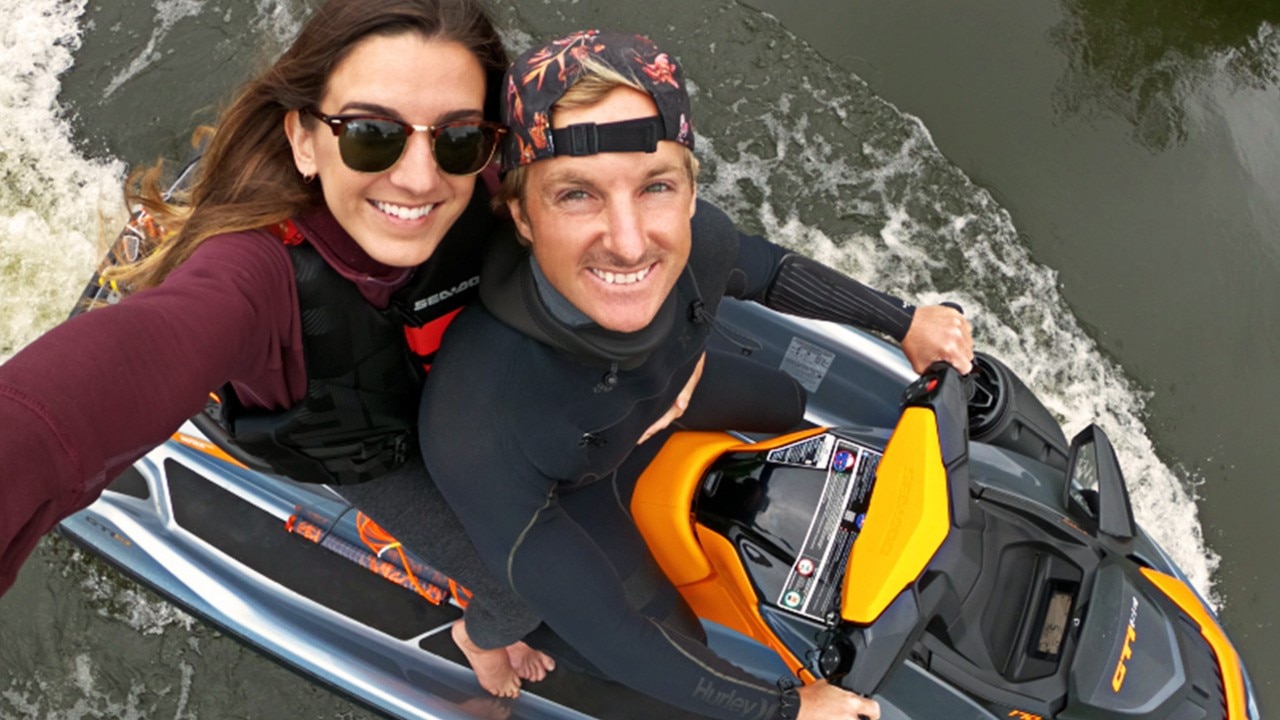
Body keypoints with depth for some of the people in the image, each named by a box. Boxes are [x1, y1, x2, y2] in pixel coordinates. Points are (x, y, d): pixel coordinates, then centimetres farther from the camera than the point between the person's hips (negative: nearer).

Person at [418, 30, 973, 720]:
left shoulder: (696, 239, -34)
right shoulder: (474, 424, -47)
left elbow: (770, 270, -6)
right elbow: (601, 629, -35)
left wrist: (904, 320, 1)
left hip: (663, 401, 5)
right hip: (560, 495, -4)